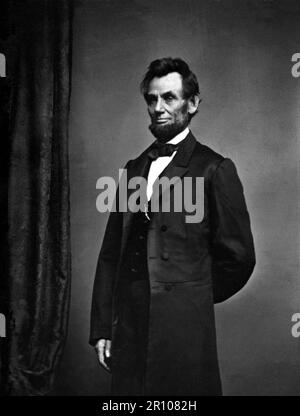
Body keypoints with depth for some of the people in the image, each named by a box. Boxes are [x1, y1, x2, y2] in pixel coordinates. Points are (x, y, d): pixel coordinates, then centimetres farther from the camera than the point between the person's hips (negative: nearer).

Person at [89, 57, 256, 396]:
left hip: (183, 330, -4)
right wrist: (102, 327, 6)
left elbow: (238, 257, -2)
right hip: (128, 329, 5)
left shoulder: (215, 169, -4)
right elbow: (110, 253, 9)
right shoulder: (134, 169, 11)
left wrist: (192, 300, 8)